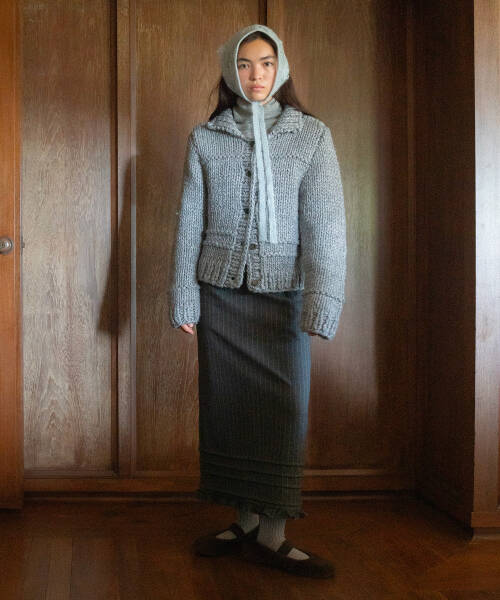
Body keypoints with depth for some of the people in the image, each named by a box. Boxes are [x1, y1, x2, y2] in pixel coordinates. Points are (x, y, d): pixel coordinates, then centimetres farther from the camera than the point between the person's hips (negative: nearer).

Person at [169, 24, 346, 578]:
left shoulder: (311, 135, 1)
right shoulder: (205, 138, 5)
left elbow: (324, 222, -7)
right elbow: (190, 221, 5)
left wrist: (322, 302, -17)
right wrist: (184, 299, 1)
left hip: (282, 290, -1)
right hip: (220, 290, 2)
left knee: (283, 405, -3)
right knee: (228, 403, 4)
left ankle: (271, 536, 5)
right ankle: (246, 523, 16)